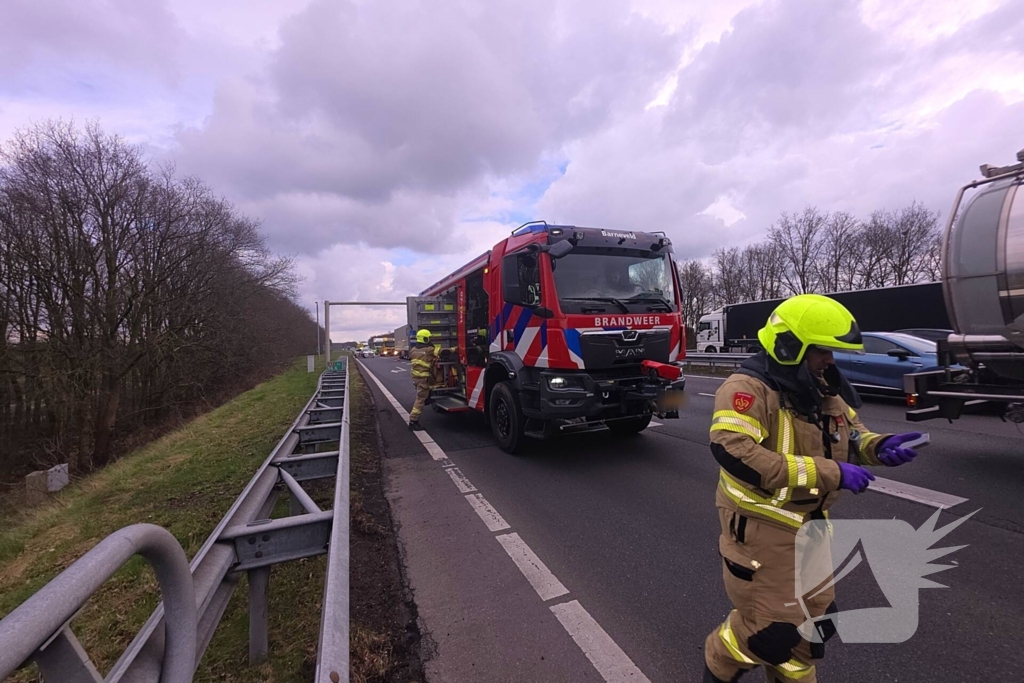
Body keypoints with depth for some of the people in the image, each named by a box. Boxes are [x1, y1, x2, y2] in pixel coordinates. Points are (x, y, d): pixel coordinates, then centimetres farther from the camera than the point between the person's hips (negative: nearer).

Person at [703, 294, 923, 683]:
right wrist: (829, 473, -34)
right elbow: (734, 453, -38)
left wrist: (879, 448, -7)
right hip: (762, 527, -8)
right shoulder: (749, 388, -25)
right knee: (770, 626, 3)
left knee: (813, 617, 22)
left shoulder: (823, 388, 5)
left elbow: (850, 432, 18)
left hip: (808, 523, 9)